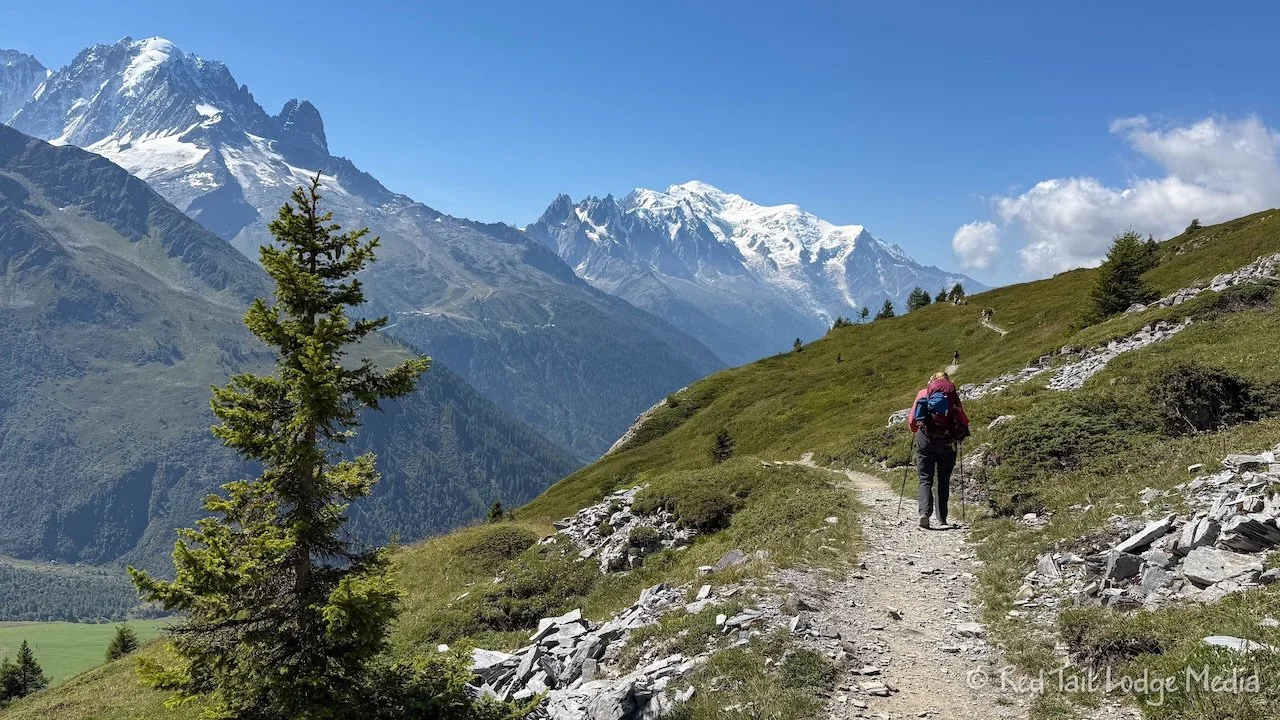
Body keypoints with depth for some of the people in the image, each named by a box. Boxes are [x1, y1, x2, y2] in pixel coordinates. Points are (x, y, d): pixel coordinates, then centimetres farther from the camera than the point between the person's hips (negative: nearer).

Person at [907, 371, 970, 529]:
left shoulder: (923, 393, 10)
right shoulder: (953, 395, 9)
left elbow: (911, 419, 7)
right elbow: (964, 422, 3)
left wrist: (916, 431, 26)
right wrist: (959, 435, 21)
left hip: (925, 439, 0)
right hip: (947, 442, 0)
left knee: (925, 479, 5)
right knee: (943, 481, 13)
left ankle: (924, 511, -16)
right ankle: (942, 519, 12)